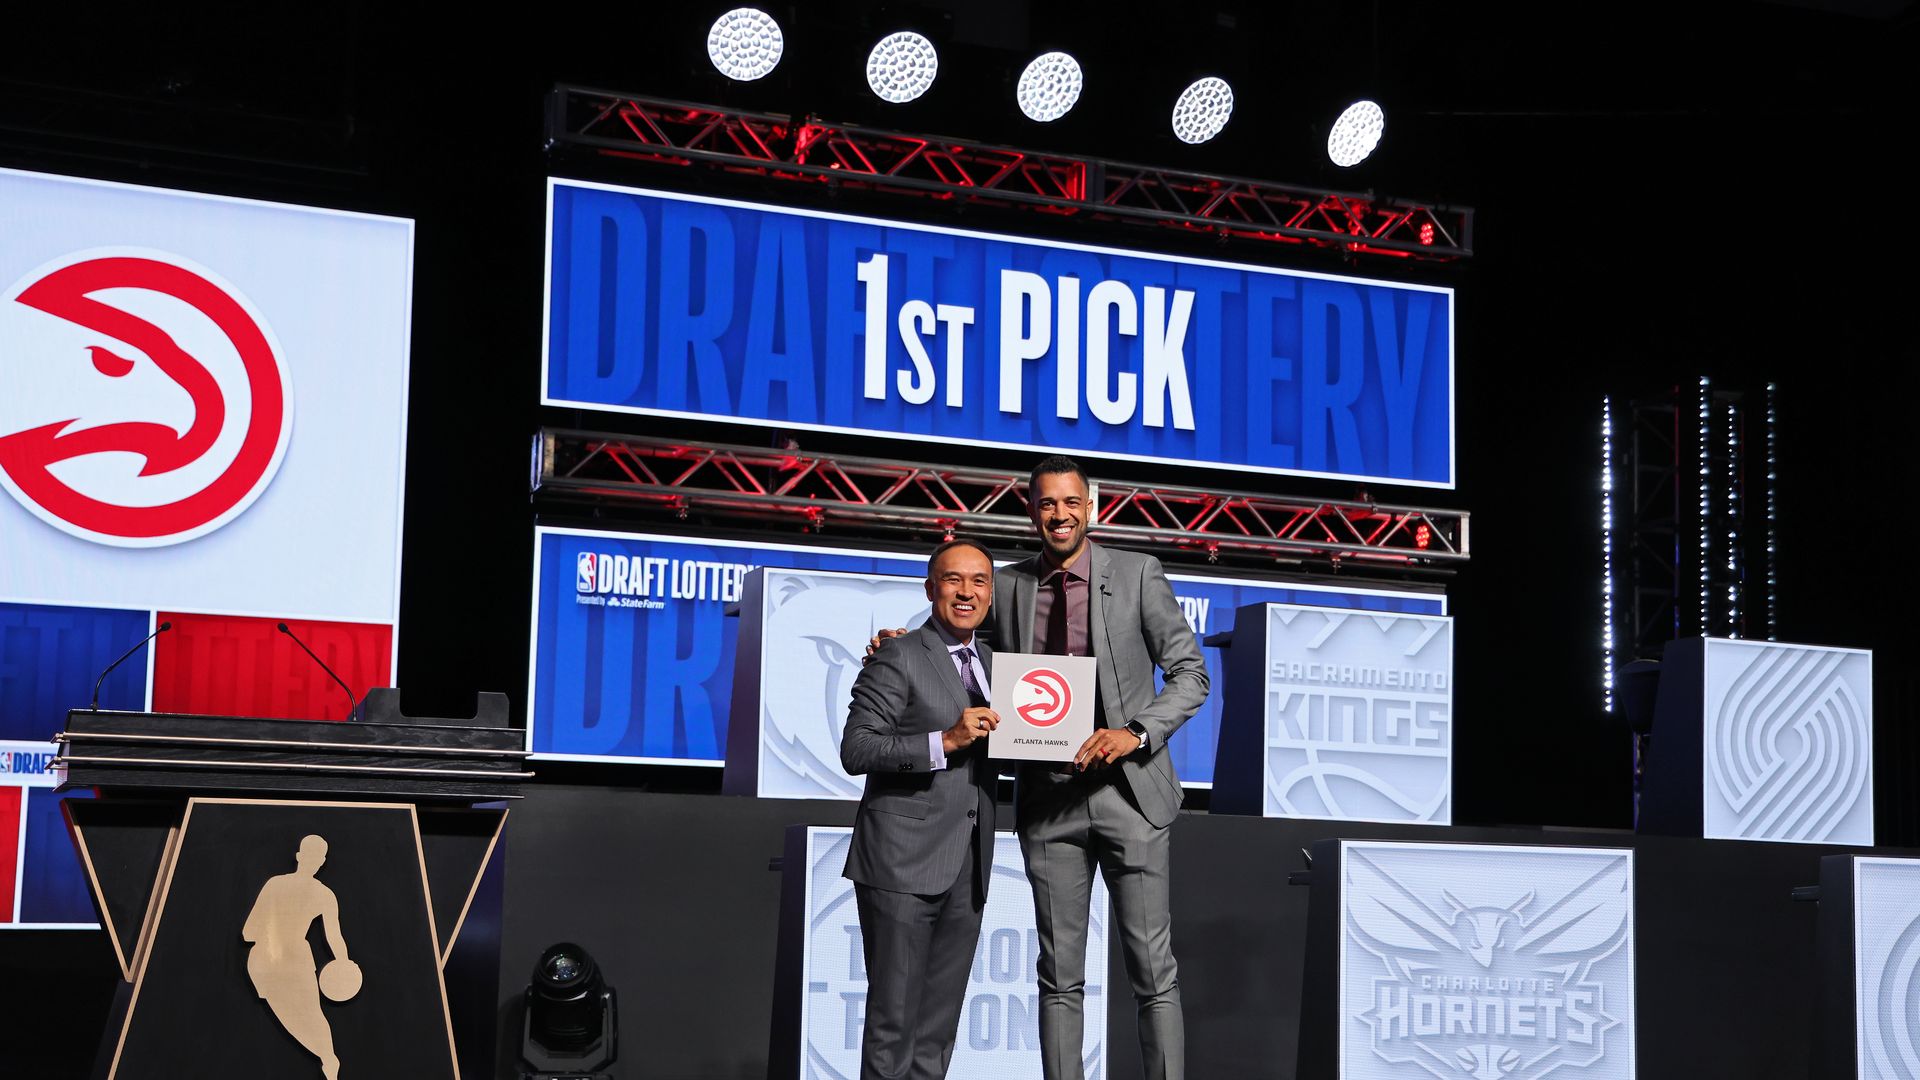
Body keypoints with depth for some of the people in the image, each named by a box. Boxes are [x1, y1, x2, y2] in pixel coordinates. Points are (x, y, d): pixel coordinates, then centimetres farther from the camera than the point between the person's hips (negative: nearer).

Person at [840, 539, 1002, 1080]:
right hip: (903, 863, -7)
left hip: (967, 871, 7)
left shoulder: (993, 664, 17)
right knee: (894, 1017, -4)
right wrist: (945, 742, -21)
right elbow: (856, 750, -13)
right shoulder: (898, 658, -6)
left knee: (939, 1026, 10)